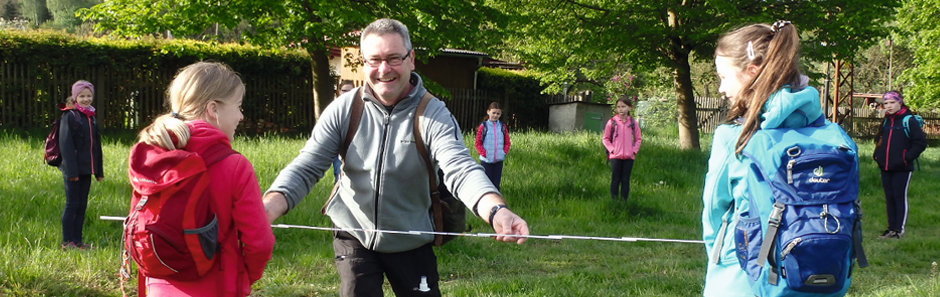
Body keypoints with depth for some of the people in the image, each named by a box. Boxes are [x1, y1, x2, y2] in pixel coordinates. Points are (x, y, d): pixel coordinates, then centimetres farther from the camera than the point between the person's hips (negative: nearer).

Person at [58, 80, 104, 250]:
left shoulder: (92, 118, 14)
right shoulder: (69, 116, -8)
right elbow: (66, 145, -14)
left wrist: (99, 171, 15)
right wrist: (71, 170, -19)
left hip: (87, 169, 7)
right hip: (73, 169, -7)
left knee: (82, 206, 10)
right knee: (72, 205, -3)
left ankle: (77, 240, 16)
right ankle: (67, 242, 3)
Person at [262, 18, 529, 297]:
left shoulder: (434, 115, -14)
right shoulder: (343, 111, -8)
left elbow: (460, 170, -28)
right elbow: (306, 167, -14)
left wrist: (497, 211, -50)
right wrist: (269, 207, -36)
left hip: (411, 244, 0)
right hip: (354, 237, 1)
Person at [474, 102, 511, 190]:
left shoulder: (502, 126, 5)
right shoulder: (483, 126, -5)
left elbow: (507, 142, 10)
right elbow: (478, 143, -4)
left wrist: (504, 152, -3)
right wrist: (484, 154, -12)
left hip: (498, 160, 3)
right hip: (486, 160, -3)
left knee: (496, 184, 7)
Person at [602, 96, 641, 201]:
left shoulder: (633, 123, 5)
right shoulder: (612, 122, 0)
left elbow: (638, 139, 11)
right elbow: (605, 138, 5)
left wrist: (634, 150, -1)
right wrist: (612, 149, -7)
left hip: (629, 157, 1)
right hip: (615, 157, -1)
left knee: (625, 181, 5)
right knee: (615, 180, 2)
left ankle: (624, 201, 9)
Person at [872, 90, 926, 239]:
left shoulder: (909, 121, -7)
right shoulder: (886, 121, 13)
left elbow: (921, 142, -9)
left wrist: (907, 157, -13)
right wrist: (877, 155, 12)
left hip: (902, 168, -7)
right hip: (885, 168, 7)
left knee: (900, 197, -4)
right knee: (889, 198, 9)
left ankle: (899, 229, 0)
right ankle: (891, 228, 15)